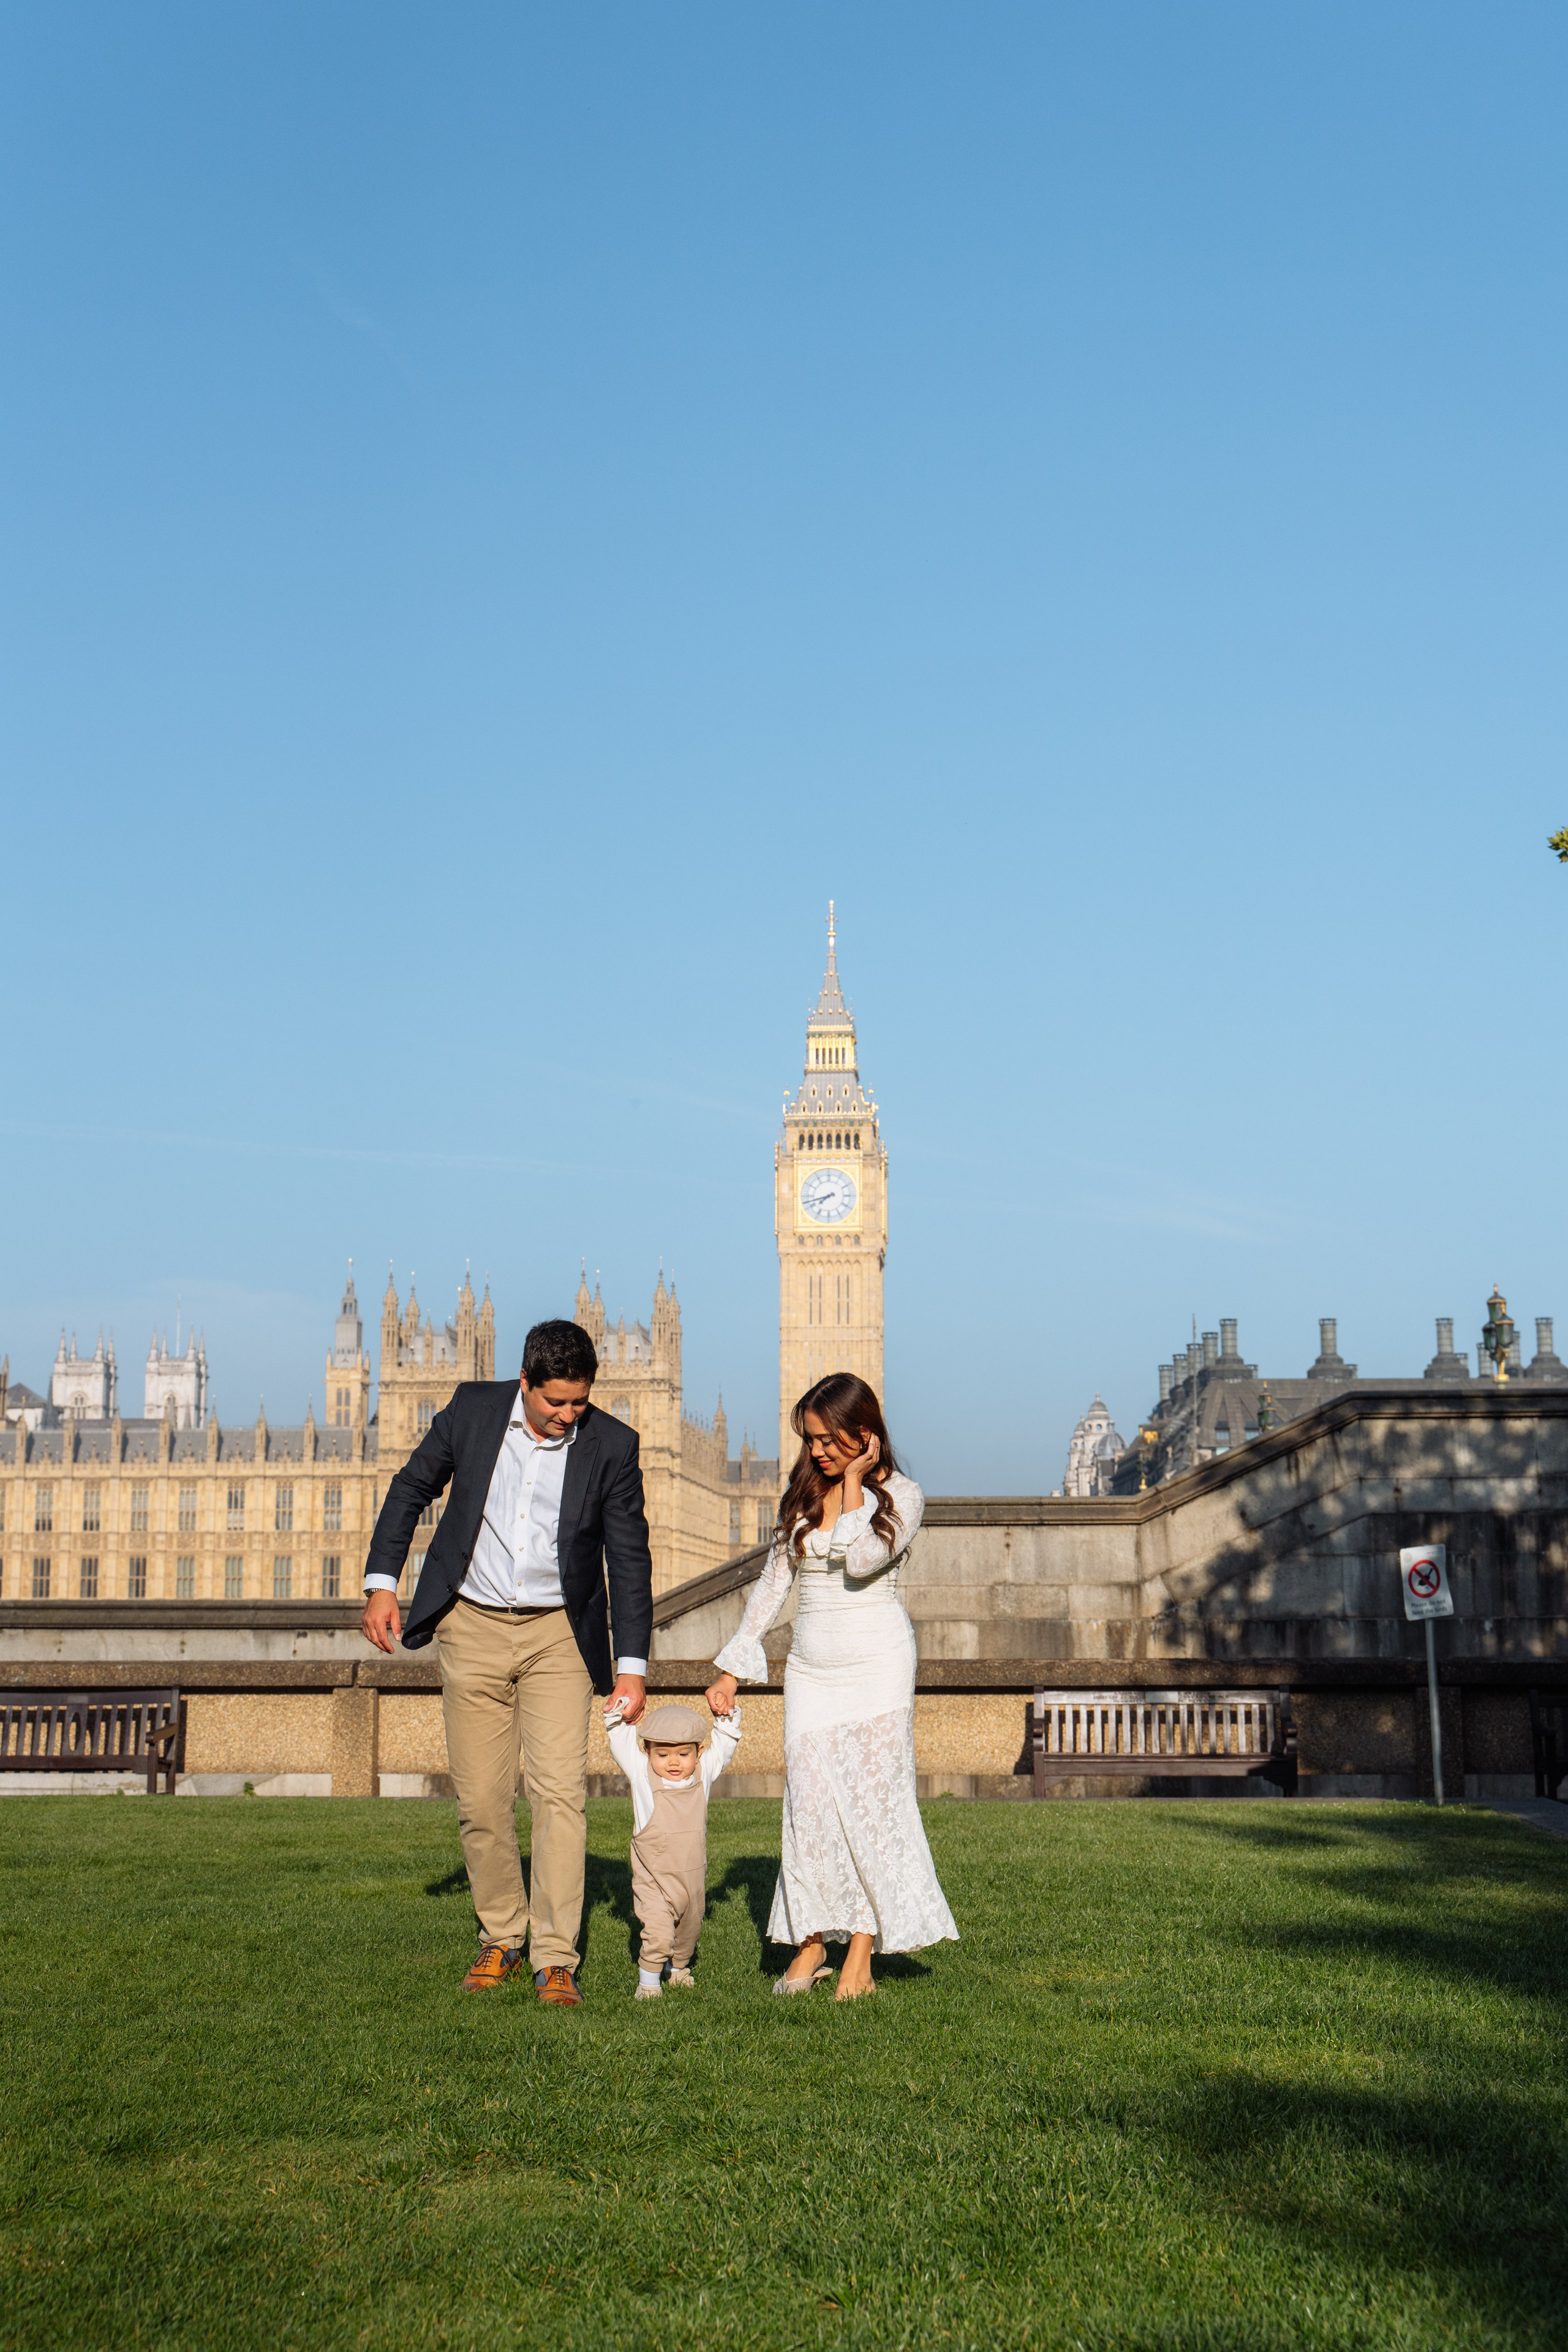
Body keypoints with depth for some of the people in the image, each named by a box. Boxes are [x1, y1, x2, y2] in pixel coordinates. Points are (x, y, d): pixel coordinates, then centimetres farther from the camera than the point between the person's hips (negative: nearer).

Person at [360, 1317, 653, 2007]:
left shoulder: (612, 1445, -8)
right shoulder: (474, 1408, -5)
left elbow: (629, 1557, -3)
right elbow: (411, 1488, 8)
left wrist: (632, 1664, -6)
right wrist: (381, 1582, 0)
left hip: (558, 1634, -1)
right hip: (473, 1627, 2)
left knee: (560, 1789, -11)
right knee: (481, 1799, 5)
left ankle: (555, 1958, -6)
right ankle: (500, 1940, 22)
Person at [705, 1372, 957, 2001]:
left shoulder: (900, 1496, -2)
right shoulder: (801, 1494, 11)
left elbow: (863, 1560, -21)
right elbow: (773, 1582, 15)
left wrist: (854, 1483, -11)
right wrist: (733, 1667, 12)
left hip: (876, 1662, -4)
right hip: (811, 1665, 4)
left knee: (870, 1800, -4)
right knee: (809, 1802, -3)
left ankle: (861, 1955, 1)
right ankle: (811, 1943, 6)